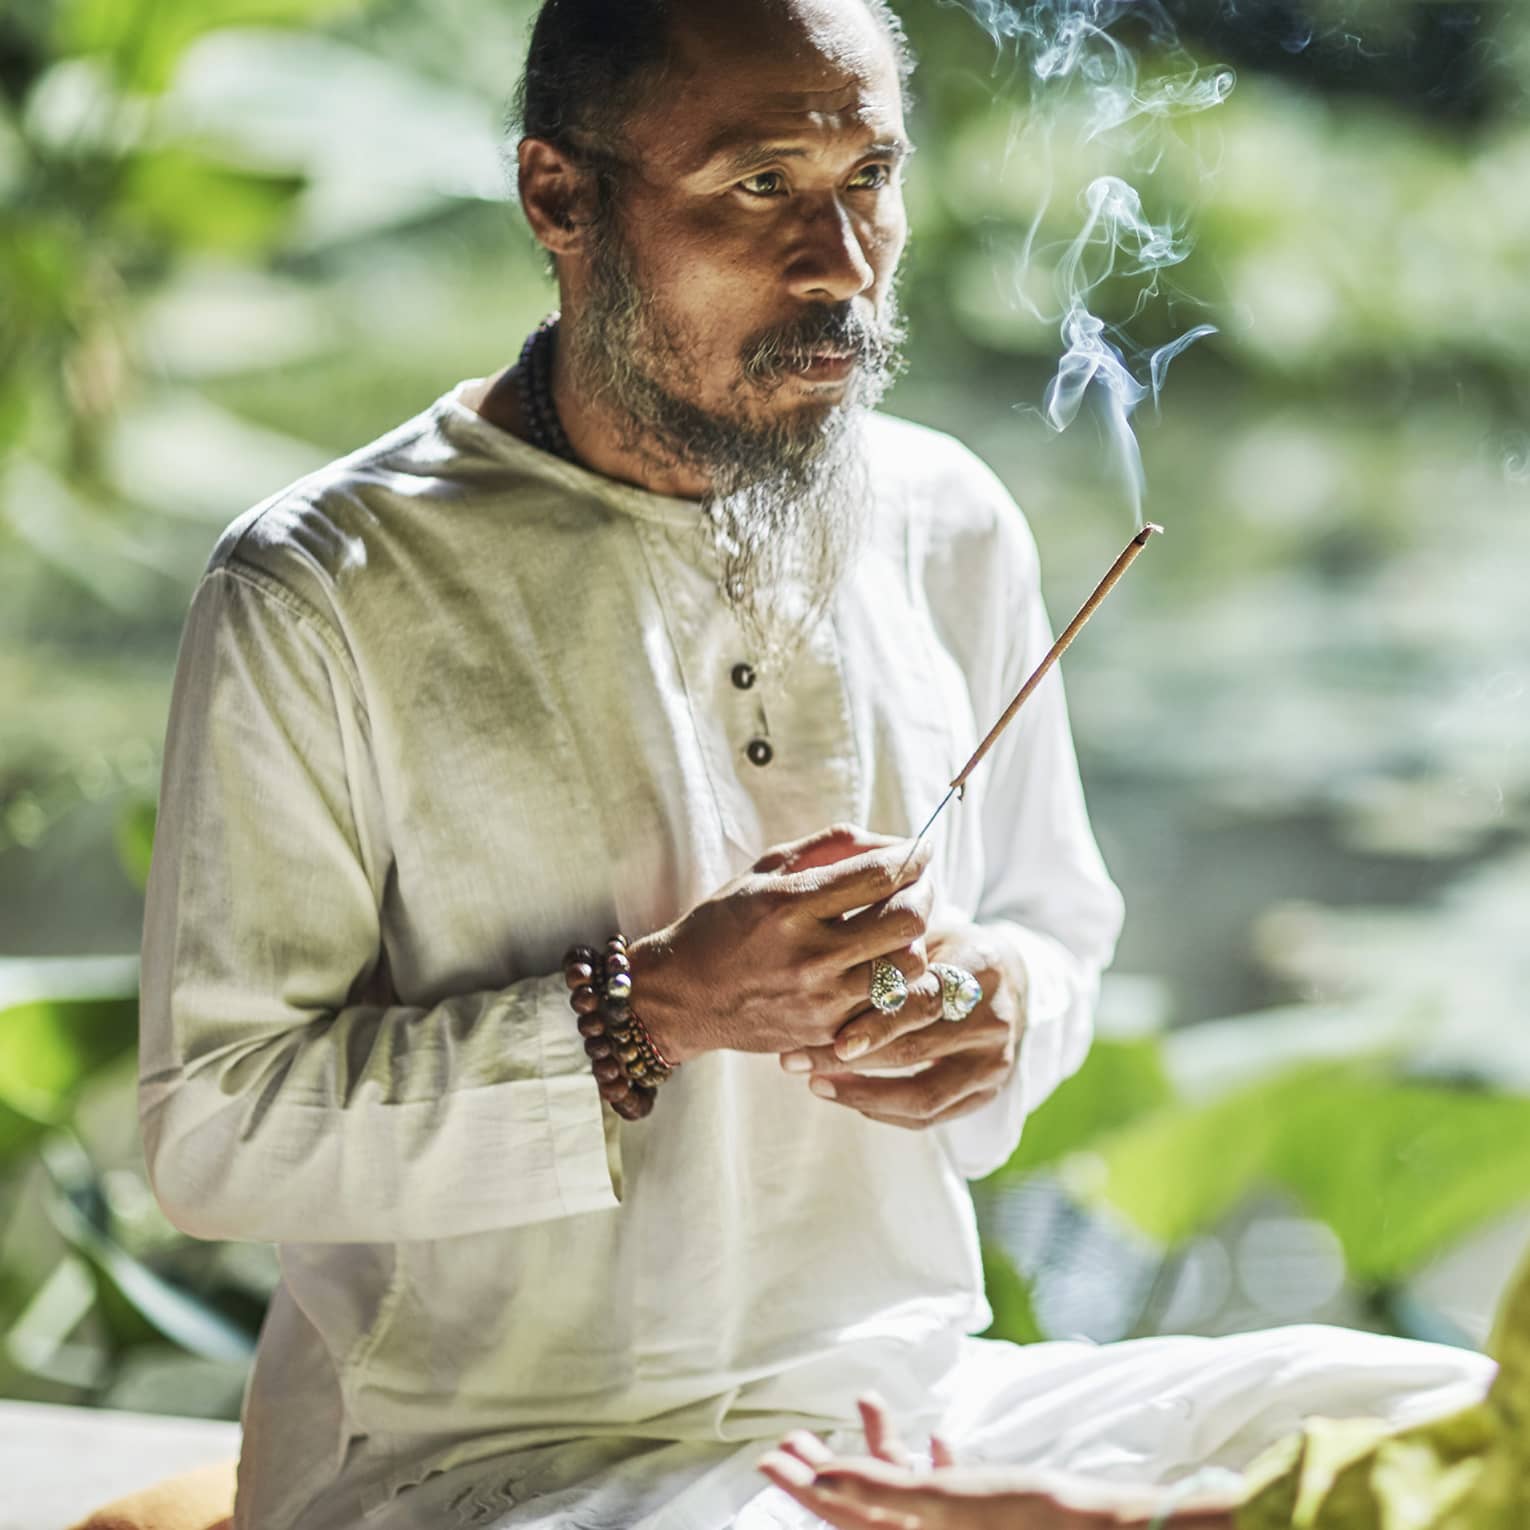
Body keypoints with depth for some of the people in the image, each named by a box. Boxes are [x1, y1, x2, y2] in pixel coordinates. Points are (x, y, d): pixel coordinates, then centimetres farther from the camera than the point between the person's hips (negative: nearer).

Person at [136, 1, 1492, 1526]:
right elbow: (211, 1126, -9)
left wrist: (996, 1006, -4)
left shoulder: (948, 527, 8)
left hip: (910, 1400, 6)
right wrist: (651, 1009, -19)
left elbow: (1059, 924, 22)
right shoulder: (320, 593, -9)